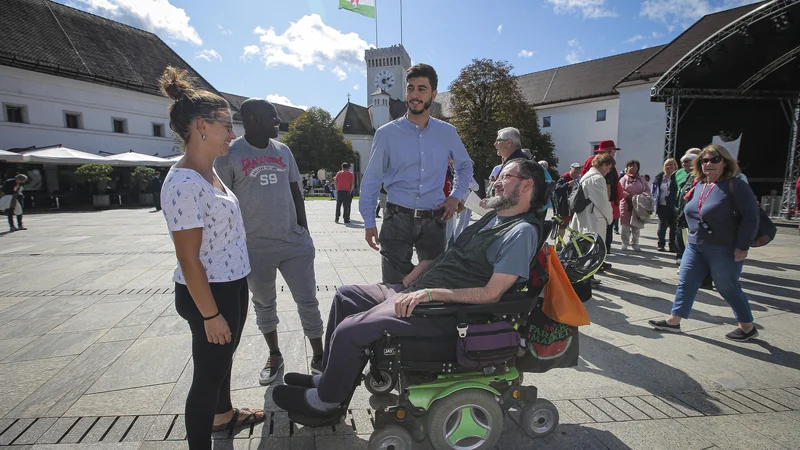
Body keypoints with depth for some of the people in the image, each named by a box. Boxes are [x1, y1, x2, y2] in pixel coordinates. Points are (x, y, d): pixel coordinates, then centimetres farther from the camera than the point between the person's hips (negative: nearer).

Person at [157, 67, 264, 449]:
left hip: (232, 284, 10)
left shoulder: (209, 173, 6)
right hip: (209, 292, -10)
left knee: (223, 357, 27)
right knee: (209, 370, 8)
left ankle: (223, 414, 51)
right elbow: (189, 260, -24)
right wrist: (210, 315, -19)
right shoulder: (184, 184, -24)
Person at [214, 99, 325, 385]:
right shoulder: (230, 155, -6)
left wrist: (303, 228, 8)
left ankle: (319, 357, 20)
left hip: (295, 243, 3)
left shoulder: (283, 151, 8)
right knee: (264, 304, 15)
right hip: (255, 247, -3)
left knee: (308, 301, 5)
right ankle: (274, 355, 35)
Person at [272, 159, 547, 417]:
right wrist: (410, 282, 10)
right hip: (418, 291, 10)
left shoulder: (521, 231, -13)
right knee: (345, 295, 13)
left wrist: (431, 293, -24)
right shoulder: (492, 217, 15)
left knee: (348, 331, -17)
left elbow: (492, 294, -21)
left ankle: (325, 400, 11)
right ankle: (331, 378, 23)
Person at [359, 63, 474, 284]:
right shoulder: (387, 133, -1)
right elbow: (372, 179, 3)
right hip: (397, 220, -2)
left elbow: (465, 166, 21)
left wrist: (456, 196, 6)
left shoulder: (447, 133, 5)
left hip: (433, 221, 2)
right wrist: (369, 221, -1)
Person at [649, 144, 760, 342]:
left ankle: (748, 327, 26)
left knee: (728, 288, 6)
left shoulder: (735, 185, -12)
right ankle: (674, 321, 13)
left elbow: (751, 216, -15)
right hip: (695, 246, 7)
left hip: (724, 250, -7)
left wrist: (742, 246, -17)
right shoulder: (700, 185, 9)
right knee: (686, 283, 6)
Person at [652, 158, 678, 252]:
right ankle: (661, 244, 16)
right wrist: (655, 199, 2)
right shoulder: (660, 177, 7)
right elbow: (654, 189, 14)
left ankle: (672, 246, 13)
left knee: (673, 226, 4)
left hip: (672, 206, -3)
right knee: (662, 226, 8)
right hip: (662, 205, 3)